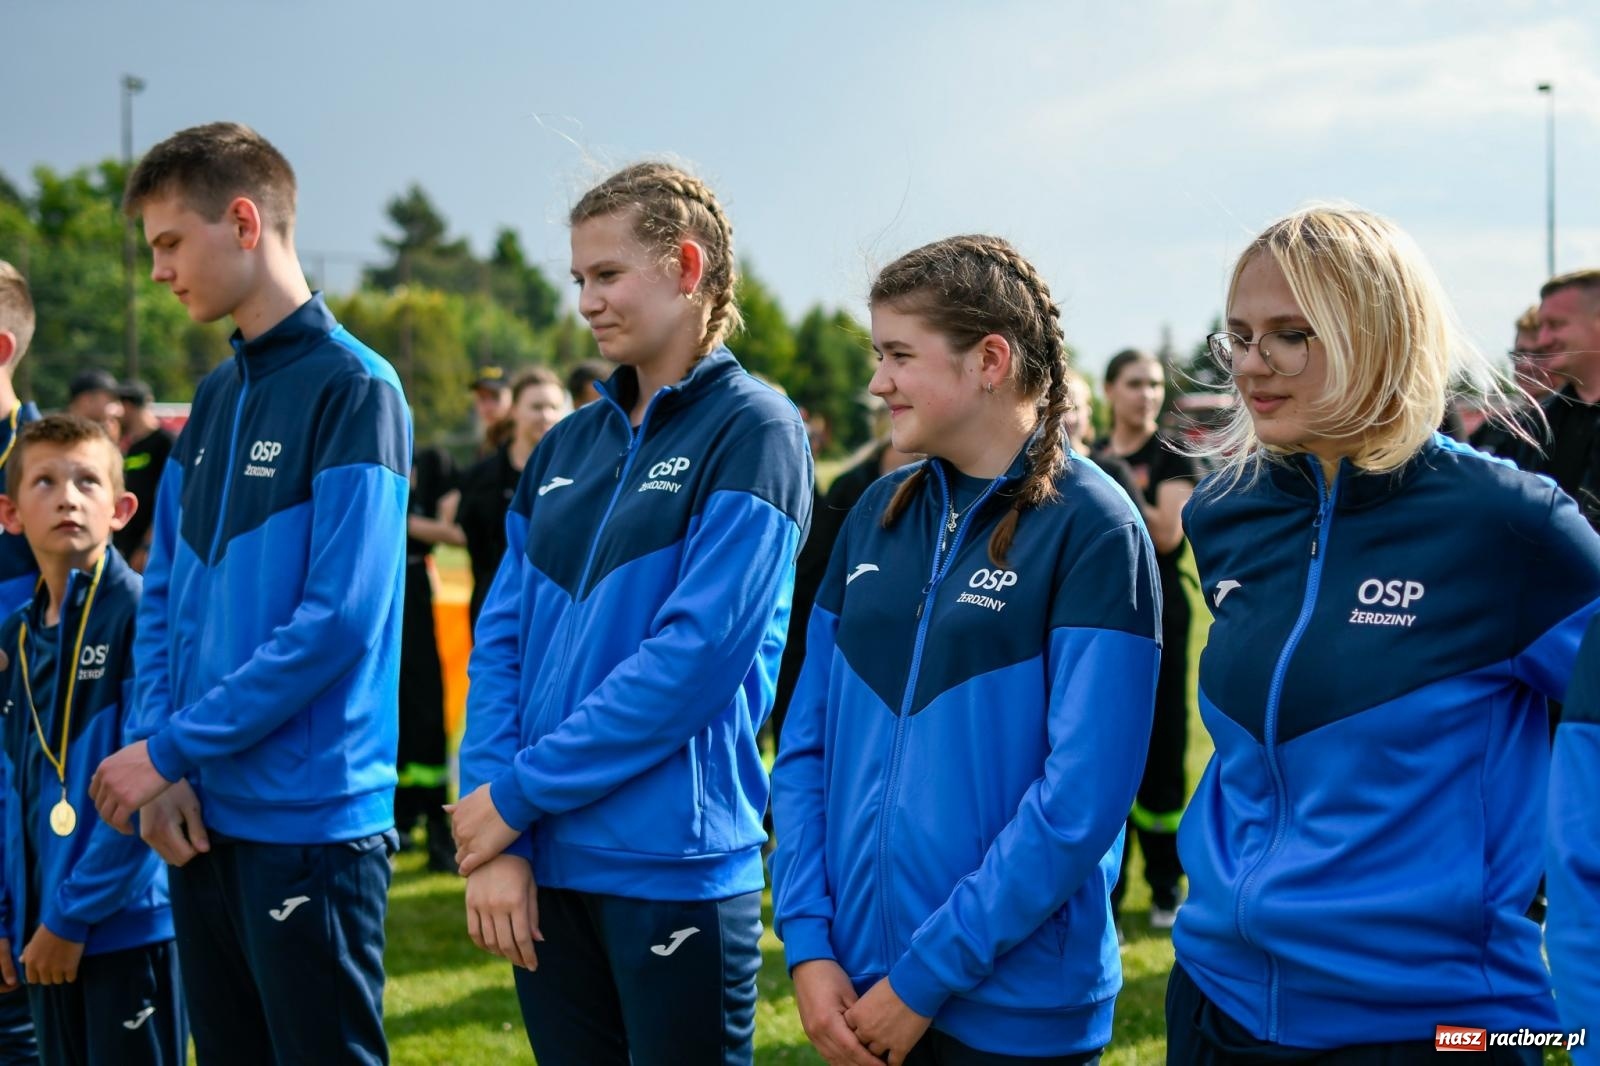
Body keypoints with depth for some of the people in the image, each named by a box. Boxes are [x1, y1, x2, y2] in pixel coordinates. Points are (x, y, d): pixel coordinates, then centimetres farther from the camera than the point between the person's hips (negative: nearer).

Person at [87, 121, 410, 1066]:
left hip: (312, 822, -7)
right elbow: (165, 599, 14)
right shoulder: (214, 398, 12)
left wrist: (170, 749, -15)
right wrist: (161, 766, 0)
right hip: (204, 817, 7)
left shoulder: (352, 387, -11)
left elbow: (338, 618, -18)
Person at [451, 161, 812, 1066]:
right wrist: (492, 840, -5)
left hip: (677, 867, -6)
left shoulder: (753, 431, -7)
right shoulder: (569, 445, 12)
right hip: (546, 868, 6)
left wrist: (519, 794, -13)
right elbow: (502, 640, 8)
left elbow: (701, 651, -17)